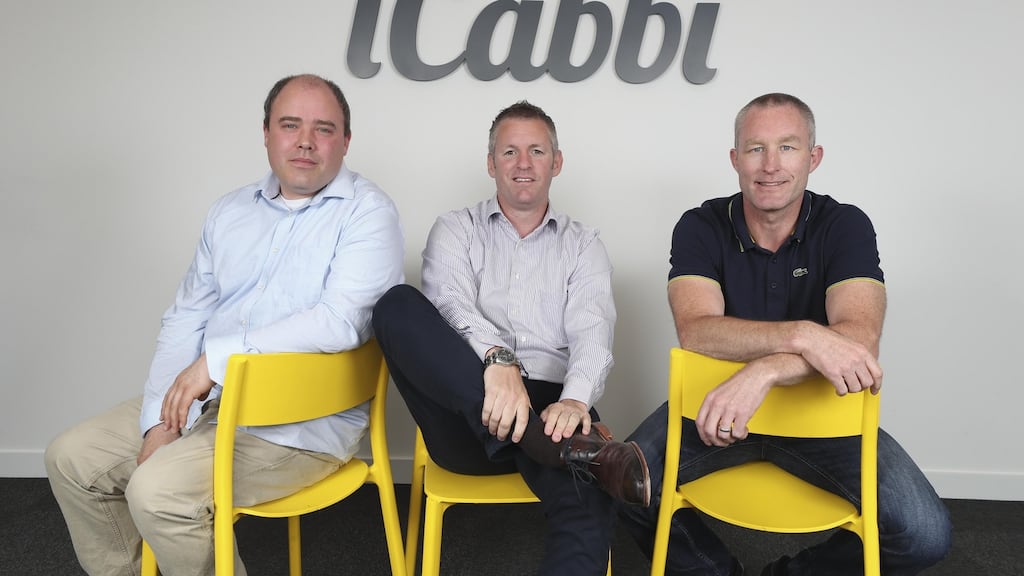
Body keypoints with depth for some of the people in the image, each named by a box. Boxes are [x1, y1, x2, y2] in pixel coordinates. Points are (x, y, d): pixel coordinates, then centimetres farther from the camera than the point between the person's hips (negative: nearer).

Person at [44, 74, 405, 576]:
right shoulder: (231, 212, 12)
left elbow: (341, 321, -24)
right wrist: (161, 420, -1)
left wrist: (216, 357, -21)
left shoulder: (366, 213, -10)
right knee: (71, 458, 7)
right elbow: (184, 318, 12)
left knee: (158, 488, -24)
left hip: (302, 421, -7)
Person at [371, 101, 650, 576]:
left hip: (549, 410, -1)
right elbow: (452, 305, -7)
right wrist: (497, 358, -30)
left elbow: (592, 333, -1)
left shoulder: (583, 246, 18)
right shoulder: (455, 230, 15)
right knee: (398, 305, -28)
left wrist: (576, 400, -24)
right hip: (467, 417, 1)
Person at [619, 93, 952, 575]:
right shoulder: (700, 228, -8)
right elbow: (695, 332, -23)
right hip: (716, 401, 0)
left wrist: (763, 372, -42)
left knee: (924, 534, -19)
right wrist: (804, 336, -38)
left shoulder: (845, 226, -8)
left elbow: (860, 338, -24)